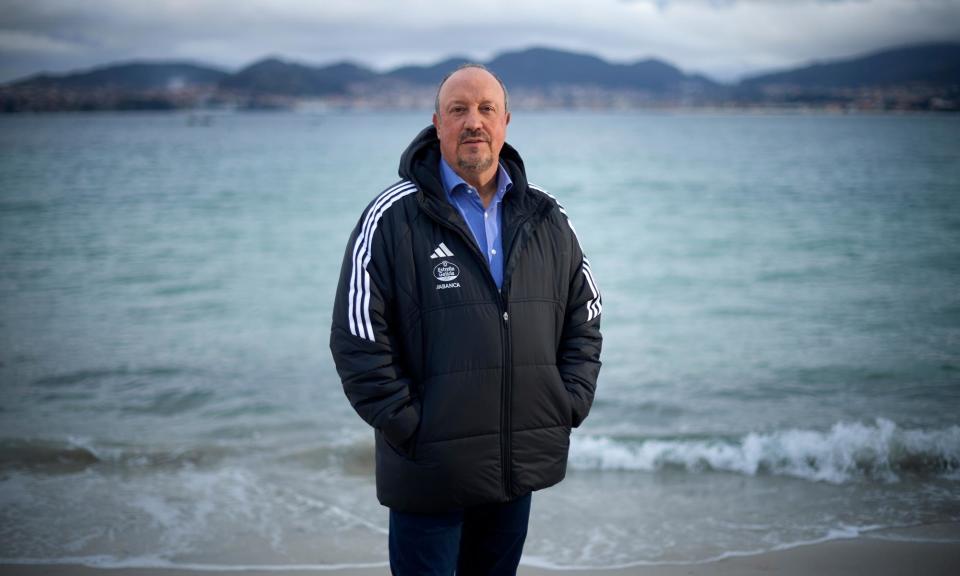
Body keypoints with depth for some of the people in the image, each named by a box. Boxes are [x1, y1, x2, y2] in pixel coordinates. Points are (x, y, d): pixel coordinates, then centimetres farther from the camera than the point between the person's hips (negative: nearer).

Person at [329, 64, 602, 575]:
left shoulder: (546, 219, 8)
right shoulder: (395, 216, -7)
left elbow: (584, 319, 15)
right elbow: (356, 335, -11)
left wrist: (569, 406, 4)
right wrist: (407, 423, -14)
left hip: (522, 467, 5)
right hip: (429, 473, -4)